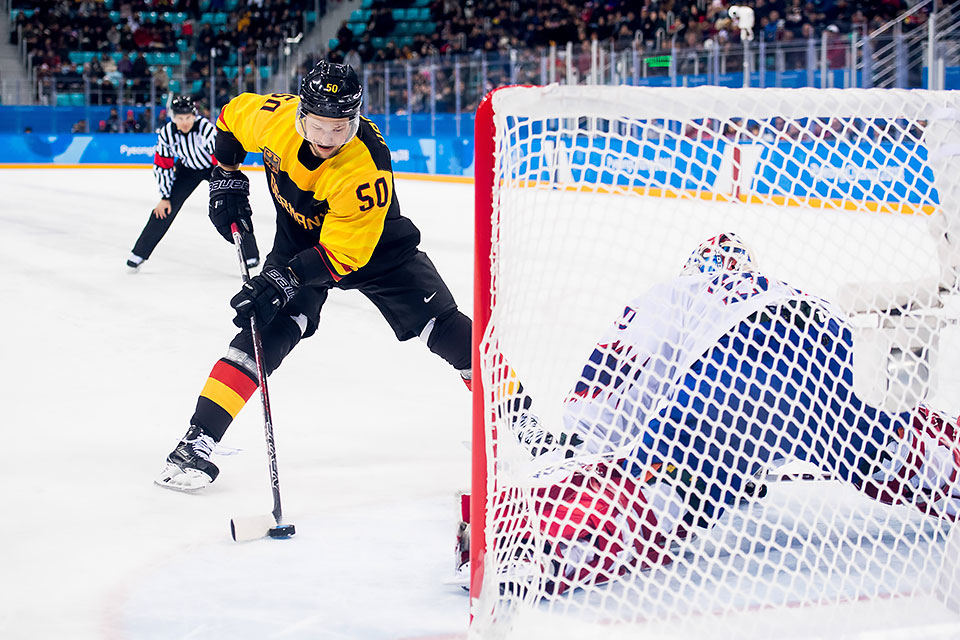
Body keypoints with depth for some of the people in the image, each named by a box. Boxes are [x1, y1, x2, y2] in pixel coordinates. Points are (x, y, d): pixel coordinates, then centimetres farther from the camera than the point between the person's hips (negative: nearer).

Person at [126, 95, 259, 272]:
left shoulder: (207, 129, -35)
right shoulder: (166, 133, -21)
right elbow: (162, 167, -9)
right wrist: (165, 197, -8)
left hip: (214, 167, -3)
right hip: (187, 168, 3)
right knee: (164, 209, -4)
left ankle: (251, 254, -7)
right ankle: (140, 253, 6)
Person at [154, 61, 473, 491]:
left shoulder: (367, 165, -37)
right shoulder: (273, 116, -25)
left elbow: (342, 254, -34)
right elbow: (231, 117, 1)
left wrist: (282, 282, -41)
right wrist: (226, 180, -5)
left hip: (371, 242, -2)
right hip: (299, 237, 2)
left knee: (440, 323, -10)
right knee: (267, 330, -17)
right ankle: (197, 442, -17)